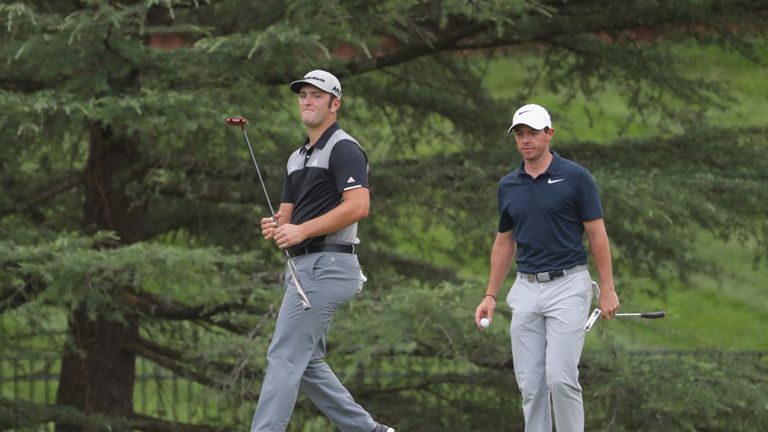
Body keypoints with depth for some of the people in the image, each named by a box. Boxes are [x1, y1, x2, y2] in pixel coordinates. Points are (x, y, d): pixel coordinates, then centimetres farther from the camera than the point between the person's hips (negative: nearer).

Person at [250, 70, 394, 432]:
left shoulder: (344, 149, -8)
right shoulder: (297, 158, 21)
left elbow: (358, 206, -20)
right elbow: (287, 216, 20)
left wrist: (302, 230, -23)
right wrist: (274, 229, -5)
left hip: (327, 265, -10)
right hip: (304, 265, 10)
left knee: (284, 357, -14)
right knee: (307, 363, 11)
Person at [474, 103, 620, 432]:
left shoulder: (575, 177, -7)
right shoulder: (508, 186, 9)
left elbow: (597, 234, -5)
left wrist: (608, 289, -9)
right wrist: (490, 296, 12)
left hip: (567, 285, -5)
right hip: (526, 290, 5)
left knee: (561, 376, -13)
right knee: (530, 382, 3)